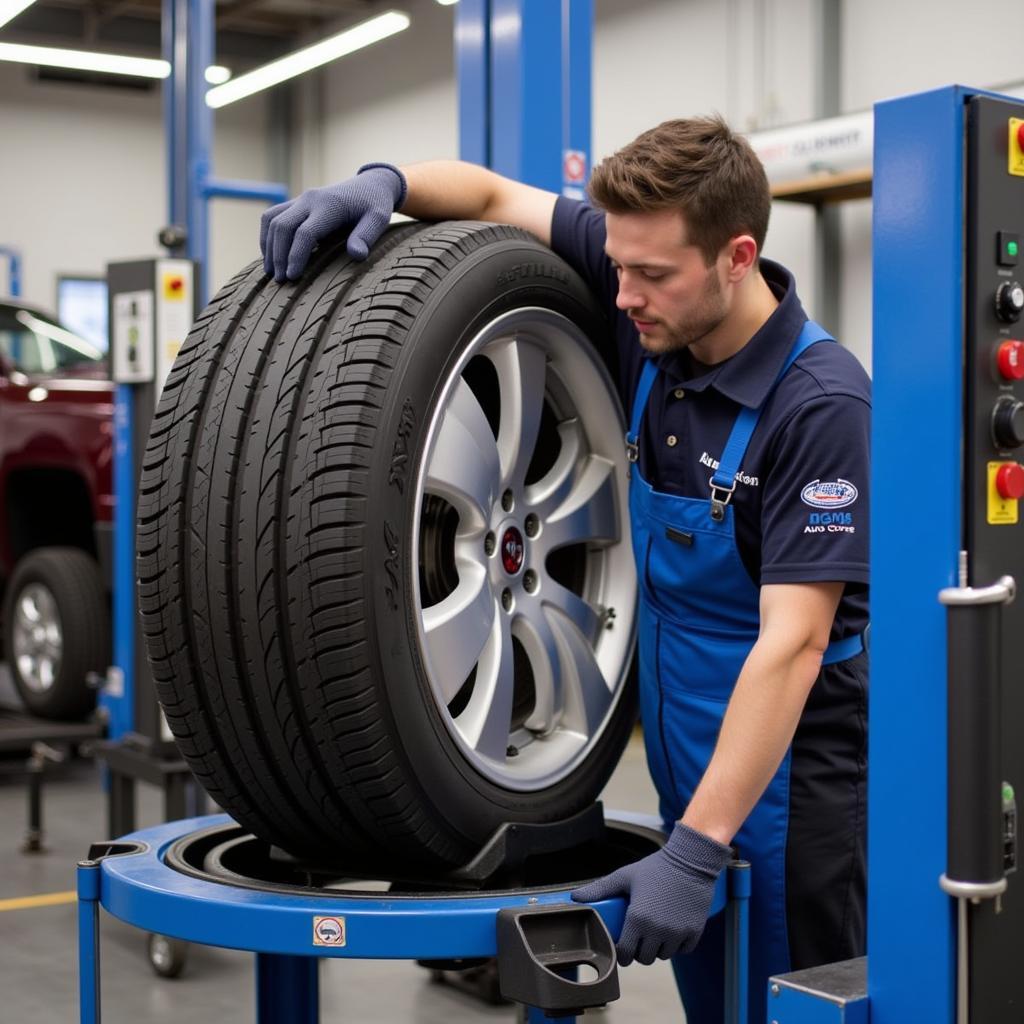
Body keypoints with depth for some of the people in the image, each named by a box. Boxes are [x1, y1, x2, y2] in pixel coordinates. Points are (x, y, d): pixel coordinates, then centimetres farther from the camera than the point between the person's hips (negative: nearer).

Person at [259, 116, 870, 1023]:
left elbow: (792, 643, -28)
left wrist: (695, 852, -32)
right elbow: (491, 196, 3)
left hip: (793, 780, -7)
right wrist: (383, 182, -18)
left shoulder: (821, 403, -25)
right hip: (691, 766, 7)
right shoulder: (657, 317, -5)